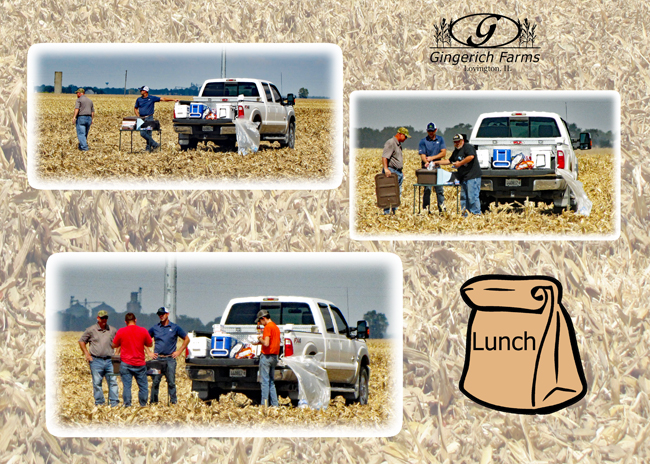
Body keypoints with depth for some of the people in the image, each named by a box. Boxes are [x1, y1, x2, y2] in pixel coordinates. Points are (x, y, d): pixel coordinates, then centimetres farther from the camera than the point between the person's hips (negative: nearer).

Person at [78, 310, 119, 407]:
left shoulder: (113, 330, 11)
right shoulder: (91, 330, 5)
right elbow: (81, 341, 11)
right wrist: (86, 353, 1)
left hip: (109, 360, 2)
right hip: (96, 361, -2)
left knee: (113, 381, -3)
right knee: (97, 383, 0)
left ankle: (114, 402, 0)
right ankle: (99, 402, 6)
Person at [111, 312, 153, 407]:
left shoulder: (121, 331, -2)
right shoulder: (143, 331, -1)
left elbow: (114, 345, 9)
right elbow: (150, 344, 11)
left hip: (126, 363, 0)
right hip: (140, 363, 0)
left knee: (126, 385, 2)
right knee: (143, 386, 10)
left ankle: (127, 405, -1)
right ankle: (143, 405, 12)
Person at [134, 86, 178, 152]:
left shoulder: (152, 98, 1)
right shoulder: (139, 100, 11)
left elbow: (163, 99, 0)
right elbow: (135, 109, 21)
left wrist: (173, 99, -7)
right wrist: (138, 116, 5)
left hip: (149, 118, -4)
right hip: (141, 118, 4)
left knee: (148, 134, -10)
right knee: (142, 133, -5)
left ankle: (148, 148, -2)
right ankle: (154, 144, 2)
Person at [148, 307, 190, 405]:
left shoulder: (175, 328, 5)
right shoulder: (155, 328, 9)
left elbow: (187, 339, 12)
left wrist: (179, 351, 4)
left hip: (170, 359, -1)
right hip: (157, 358, 1)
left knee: (171, 382, -1)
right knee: (155, 381, -1)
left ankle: (173, 401, 4)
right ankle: (153, 401, 4)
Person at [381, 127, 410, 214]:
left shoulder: (399, 144, 20)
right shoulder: (390, 143, -11)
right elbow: (384, 157, -21)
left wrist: (401, 172, 25)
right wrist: (386, 169, -31)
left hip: (398, 172, 10)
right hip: (391, 171, -10)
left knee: (398, 193, 9)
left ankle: (395, 211, 13)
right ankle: (386, 212, -11)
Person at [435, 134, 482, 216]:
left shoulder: (468, 147, -4)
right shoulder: (456, 151, 23)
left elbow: (471, 156, -21)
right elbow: (449, 161, 34)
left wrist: (460, 163, -14)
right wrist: (437, 162, 29)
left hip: (473, 177, -10)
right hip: (463, 178, 10)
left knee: (472, 196, -13)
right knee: (463, 197, 8)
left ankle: (476, 214, -12)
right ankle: (464, 215, 10)